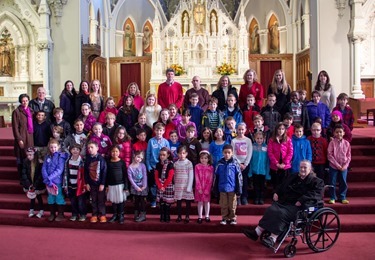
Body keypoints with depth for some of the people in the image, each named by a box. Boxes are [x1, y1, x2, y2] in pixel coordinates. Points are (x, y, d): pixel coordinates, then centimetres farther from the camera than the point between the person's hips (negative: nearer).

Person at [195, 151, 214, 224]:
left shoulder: (211, 167, -2)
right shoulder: (197, 166, -2)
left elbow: (210, 179, -4)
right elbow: (197, 178, -6)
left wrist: (207, 189, -11)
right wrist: (199, 188, -12)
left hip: (207, 188, 0)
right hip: (199, 188, 0)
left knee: (207, 201, 8)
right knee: (200, 202, 5)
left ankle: (207, 216, 19)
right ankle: (200, 217, 12)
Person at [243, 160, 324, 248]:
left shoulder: (316, 181, 4)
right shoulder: (292, 177, 24)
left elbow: (315, 194, -13)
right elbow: (282, 187, 34)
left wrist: (301, 201, -23)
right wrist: (277, 193, 13)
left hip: (298, 206, -6)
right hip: (285, 202, 6)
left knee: (282, 213, -31)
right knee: (271, 209, -20)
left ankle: (273, 238, -35)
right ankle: (257, 232, -25)